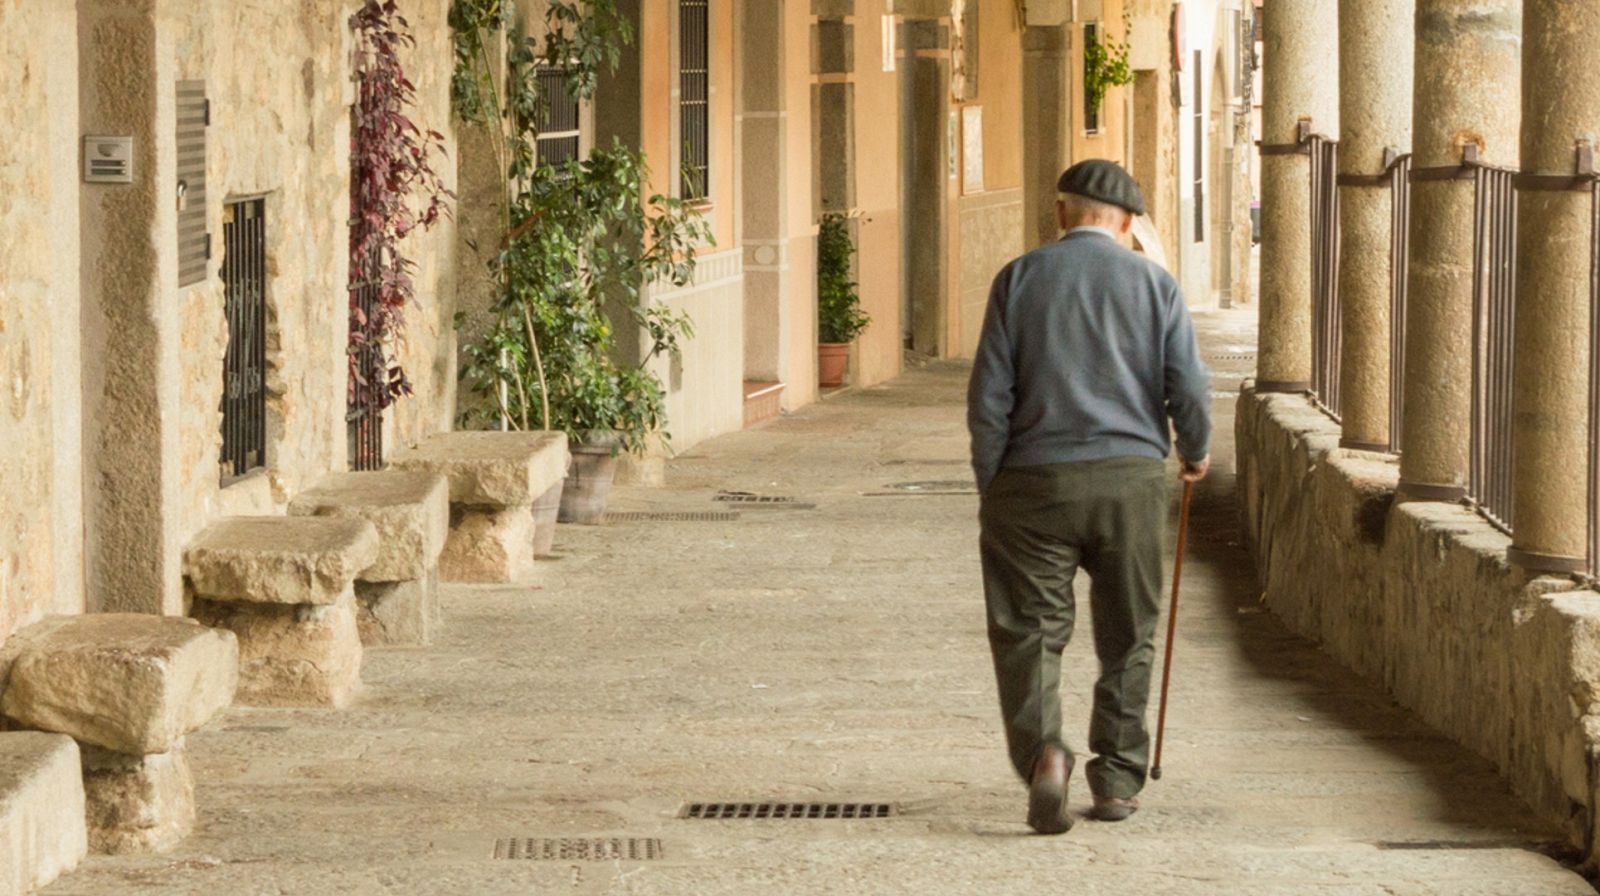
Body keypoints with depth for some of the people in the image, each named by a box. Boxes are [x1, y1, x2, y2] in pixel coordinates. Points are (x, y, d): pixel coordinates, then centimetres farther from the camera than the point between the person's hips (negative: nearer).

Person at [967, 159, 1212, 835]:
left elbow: (989, 396, -1)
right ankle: (1117, 779, 15)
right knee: (1126, 637, 13)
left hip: (1036, 477, -1)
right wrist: (1195, 452, 19)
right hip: (1131, 476, 1)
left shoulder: (1019, 279, 2)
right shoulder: (1154, 285, 3)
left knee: (1029, 628, 1)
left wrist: (991, 488, 6)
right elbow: (1189, 389, -1)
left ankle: (1042, 749, -22)